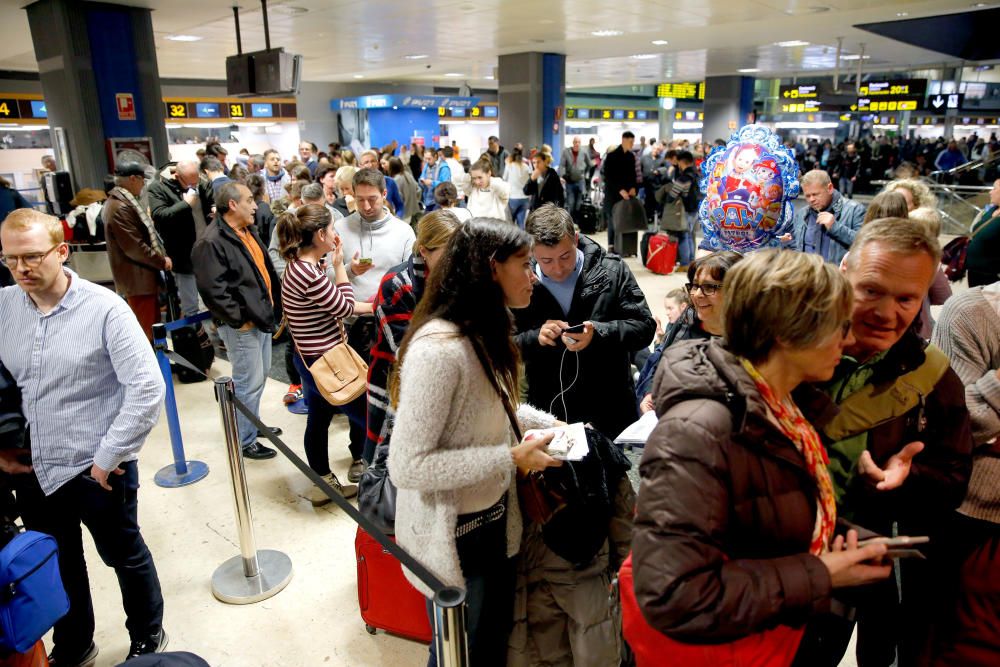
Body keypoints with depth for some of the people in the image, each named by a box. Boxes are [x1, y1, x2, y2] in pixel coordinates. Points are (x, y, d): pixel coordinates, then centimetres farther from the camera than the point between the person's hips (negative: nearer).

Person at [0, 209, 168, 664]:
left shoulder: (104, 308, -17)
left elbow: (147, 388, -20)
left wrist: (110, 457, -17)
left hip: (95, 469, -4)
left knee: (124, 556, 16)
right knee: (57, 565, 23)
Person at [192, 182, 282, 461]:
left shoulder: (248, 232, 11)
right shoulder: (212, 242, -19)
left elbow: (266, 270, 19)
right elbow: (213, 289, -23)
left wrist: (273, 307, 12)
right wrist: (239, 318, -19)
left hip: (262, 317, 10)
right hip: (242, 325, -10)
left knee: (260, 375, 20)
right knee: (248, 382, -1)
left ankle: (253, 424, 38)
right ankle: (244, 440, 13)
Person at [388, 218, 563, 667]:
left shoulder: (482, 333, 0)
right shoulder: (438, 348, -29)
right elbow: (407, 466, -29)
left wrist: (547, 423, 1)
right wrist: (511, 458, -26)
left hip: (495, 521, 8)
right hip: (454, 536, -8)